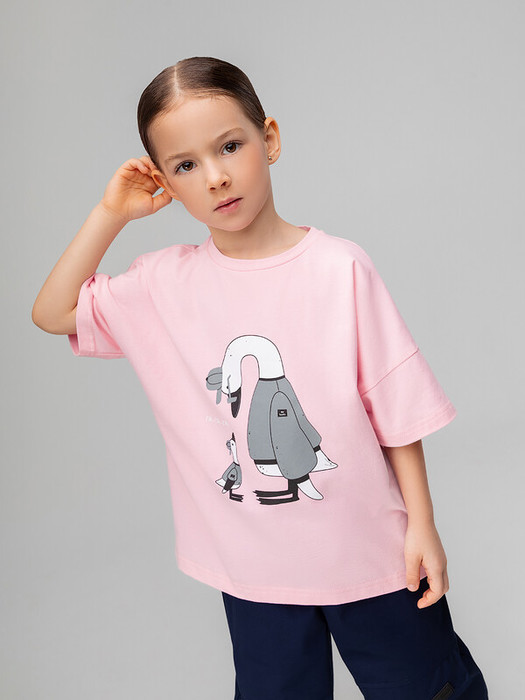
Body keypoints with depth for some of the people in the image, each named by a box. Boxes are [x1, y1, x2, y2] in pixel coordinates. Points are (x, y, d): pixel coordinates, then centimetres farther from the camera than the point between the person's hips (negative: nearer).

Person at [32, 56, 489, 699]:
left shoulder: (340, 267, -13)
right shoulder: (163, 283, -4)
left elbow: (397, 406, -9)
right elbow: (53, 312, 2)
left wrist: (422, 525, -6)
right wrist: (110, 213, -6)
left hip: (371, 553, -2)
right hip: (254, 573, 3)